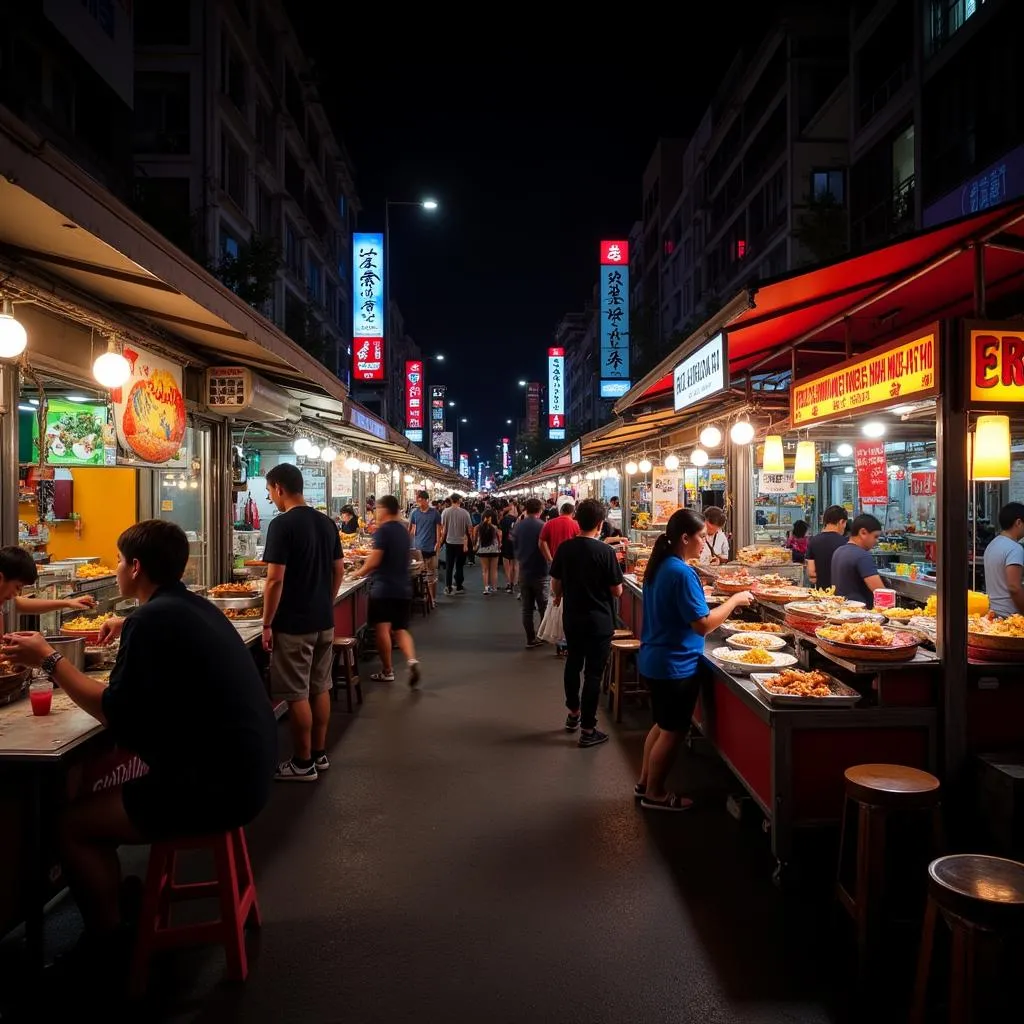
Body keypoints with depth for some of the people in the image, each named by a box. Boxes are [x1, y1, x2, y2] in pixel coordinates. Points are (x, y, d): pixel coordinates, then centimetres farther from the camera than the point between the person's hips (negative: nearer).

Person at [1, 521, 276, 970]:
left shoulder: (153, 618, -17)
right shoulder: (195, 607, 9)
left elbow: (116, 715, -13)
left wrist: (48, 659, -6)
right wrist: (130, 629, 36)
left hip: (214, 785, -9)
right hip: (244, 771, 9)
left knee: (72, 824, 5)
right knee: (105, 793, 26)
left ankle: (107, 947, 19)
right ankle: (129, 905, 36)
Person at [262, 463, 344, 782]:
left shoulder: (282, 525, -16)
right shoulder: (326, 523, 7)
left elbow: (275, 580, -19)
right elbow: (339, 571, 12)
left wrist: (267, 624, -11)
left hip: (293, 624, -7)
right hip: (324, 621, 8)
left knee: (297, 694, 2)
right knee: (320, 688, 15)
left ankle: (303, 764, 11)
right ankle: (319, 754, 26)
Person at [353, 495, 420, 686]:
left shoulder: (383, 530, -11)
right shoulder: (404, 531, 13)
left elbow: (375, 560, -17)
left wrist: (361, 572, 0)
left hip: (384, 588, -7)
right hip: (403, 587, 8)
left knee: (382, 629, 1)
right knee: (401, 629, 12)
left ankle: (387, 671, 6)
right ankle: (412, 660, -10)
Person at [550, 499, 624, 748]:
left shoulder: (564, 548, -5)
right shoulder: (605, 552, -18)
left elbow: (555, 583, 4)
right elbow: (617, 591, -13)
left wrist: (558, 596, 26)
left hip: (572, 617, 5)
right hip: (599, 620, -5)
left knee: (573, 664, 22)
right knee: (593, 672, 3)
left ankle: (573, 713, 38)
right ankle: (588, 730, 9)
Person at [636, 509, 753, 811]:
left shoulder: (660, 566, 5)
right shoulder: (682, 573, -24)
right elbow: (702, 625, -25)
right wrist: (734, 600, -15)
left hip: (655, 660, 9)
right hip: (675, 666, -9)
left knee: (663, 725, 23)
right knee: (672, 731, 7)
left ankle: (645, 782, 34)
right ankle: (654, 794, 21)